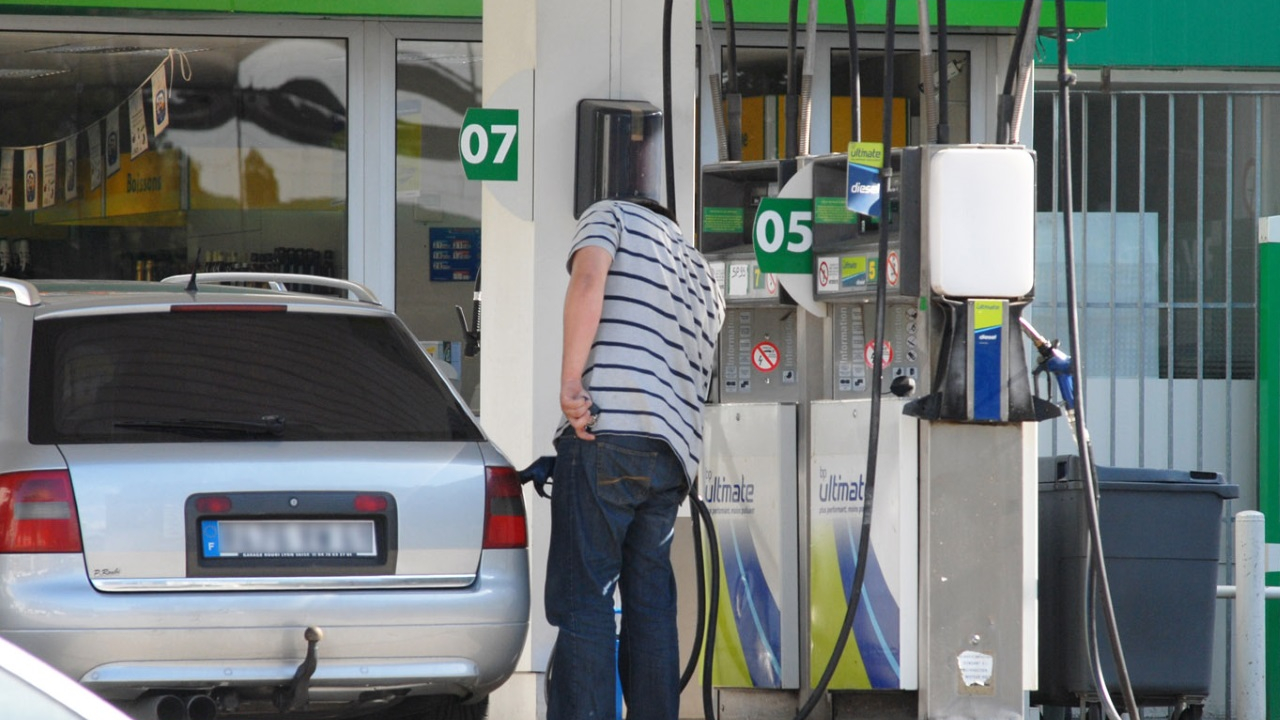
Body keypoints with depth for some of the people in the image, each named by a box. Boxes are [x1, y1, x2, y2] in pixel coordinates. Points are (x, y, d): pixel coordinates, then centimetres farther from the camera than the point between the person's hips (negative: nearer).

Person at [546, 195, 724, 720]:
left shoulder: (611, 216, 12)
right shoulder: (703, 278, 30)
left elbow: (587, 281, -9)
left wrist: (570, 381, -13)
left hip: (607, 430, -6)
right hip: (674, 453, 6)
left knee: (583, 601, -8)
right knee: (650, 604, 8)